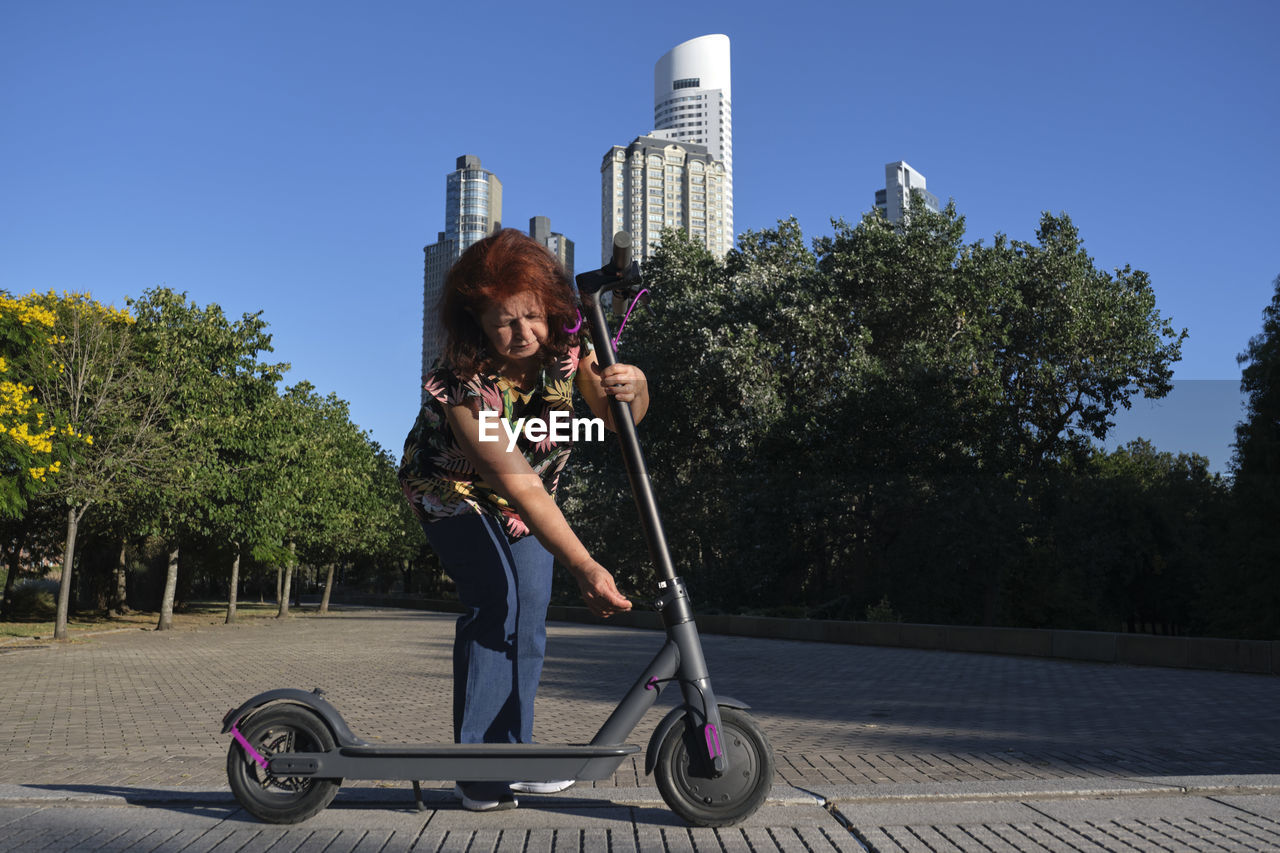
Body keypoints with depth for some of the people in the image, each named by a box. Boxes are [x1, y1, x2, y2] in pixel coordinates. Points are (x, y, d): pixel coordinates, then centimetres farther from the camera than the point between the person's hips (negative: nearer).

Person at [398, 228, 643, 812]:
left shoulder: (565, 344, -22)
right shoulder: (458, 382, -37)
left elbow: (617, 418, -16)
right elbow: (517, 483, -42)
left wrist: (632, 386, -42)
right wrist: (584, 568, -48)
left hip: (529, 490, 5)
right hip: (455, 489, -5)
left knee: (530, 611, 2)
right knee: (494, 604, -20)